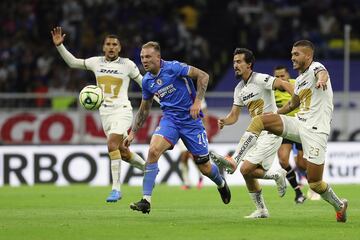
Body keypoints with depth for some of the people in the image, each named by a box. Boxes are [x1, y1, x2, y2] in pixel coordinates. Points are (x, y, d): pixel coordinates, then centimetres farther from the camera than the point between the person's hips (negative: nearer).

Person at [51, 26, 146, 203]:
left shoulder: (127, 64, -2)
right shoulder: (96, 62, 8)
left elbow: (142, 82, 8)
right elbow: (72, 62, 18)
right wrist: (59, 45, 7)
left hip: (122, 110, -5)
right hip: (105, 113, 5)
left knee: (112, 144, -23)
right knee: (122, 151, 10)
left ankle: (116, 188, -21)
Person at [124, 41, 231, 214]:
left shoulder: (173, 68, -15)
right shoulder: (147, 81, 4)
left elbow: (203, 76, -13)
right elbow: (144, 109, 17)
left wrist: (197, 101, -21)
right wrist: (133, 133, 13)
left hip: (190, 119, -4)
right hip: (170, 119, 4)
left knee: (204, 167, 3)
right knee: (153, 151, -23)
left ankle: (221, 184, 40)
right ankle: (146, 200, -22)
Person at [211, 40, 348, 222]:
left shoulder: (315, 68, -8)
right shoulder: (299, 80, 17)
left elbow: (322, 73, -34)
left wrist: (321, 80, -59)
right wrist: (274, 114, 46)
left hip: (315, 131, -8)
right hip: (298, 124, 8)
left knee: (314, 183, -7)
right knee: (259, 120, -10)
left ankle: (339, 205, 22)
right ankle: (233, 161, -17)